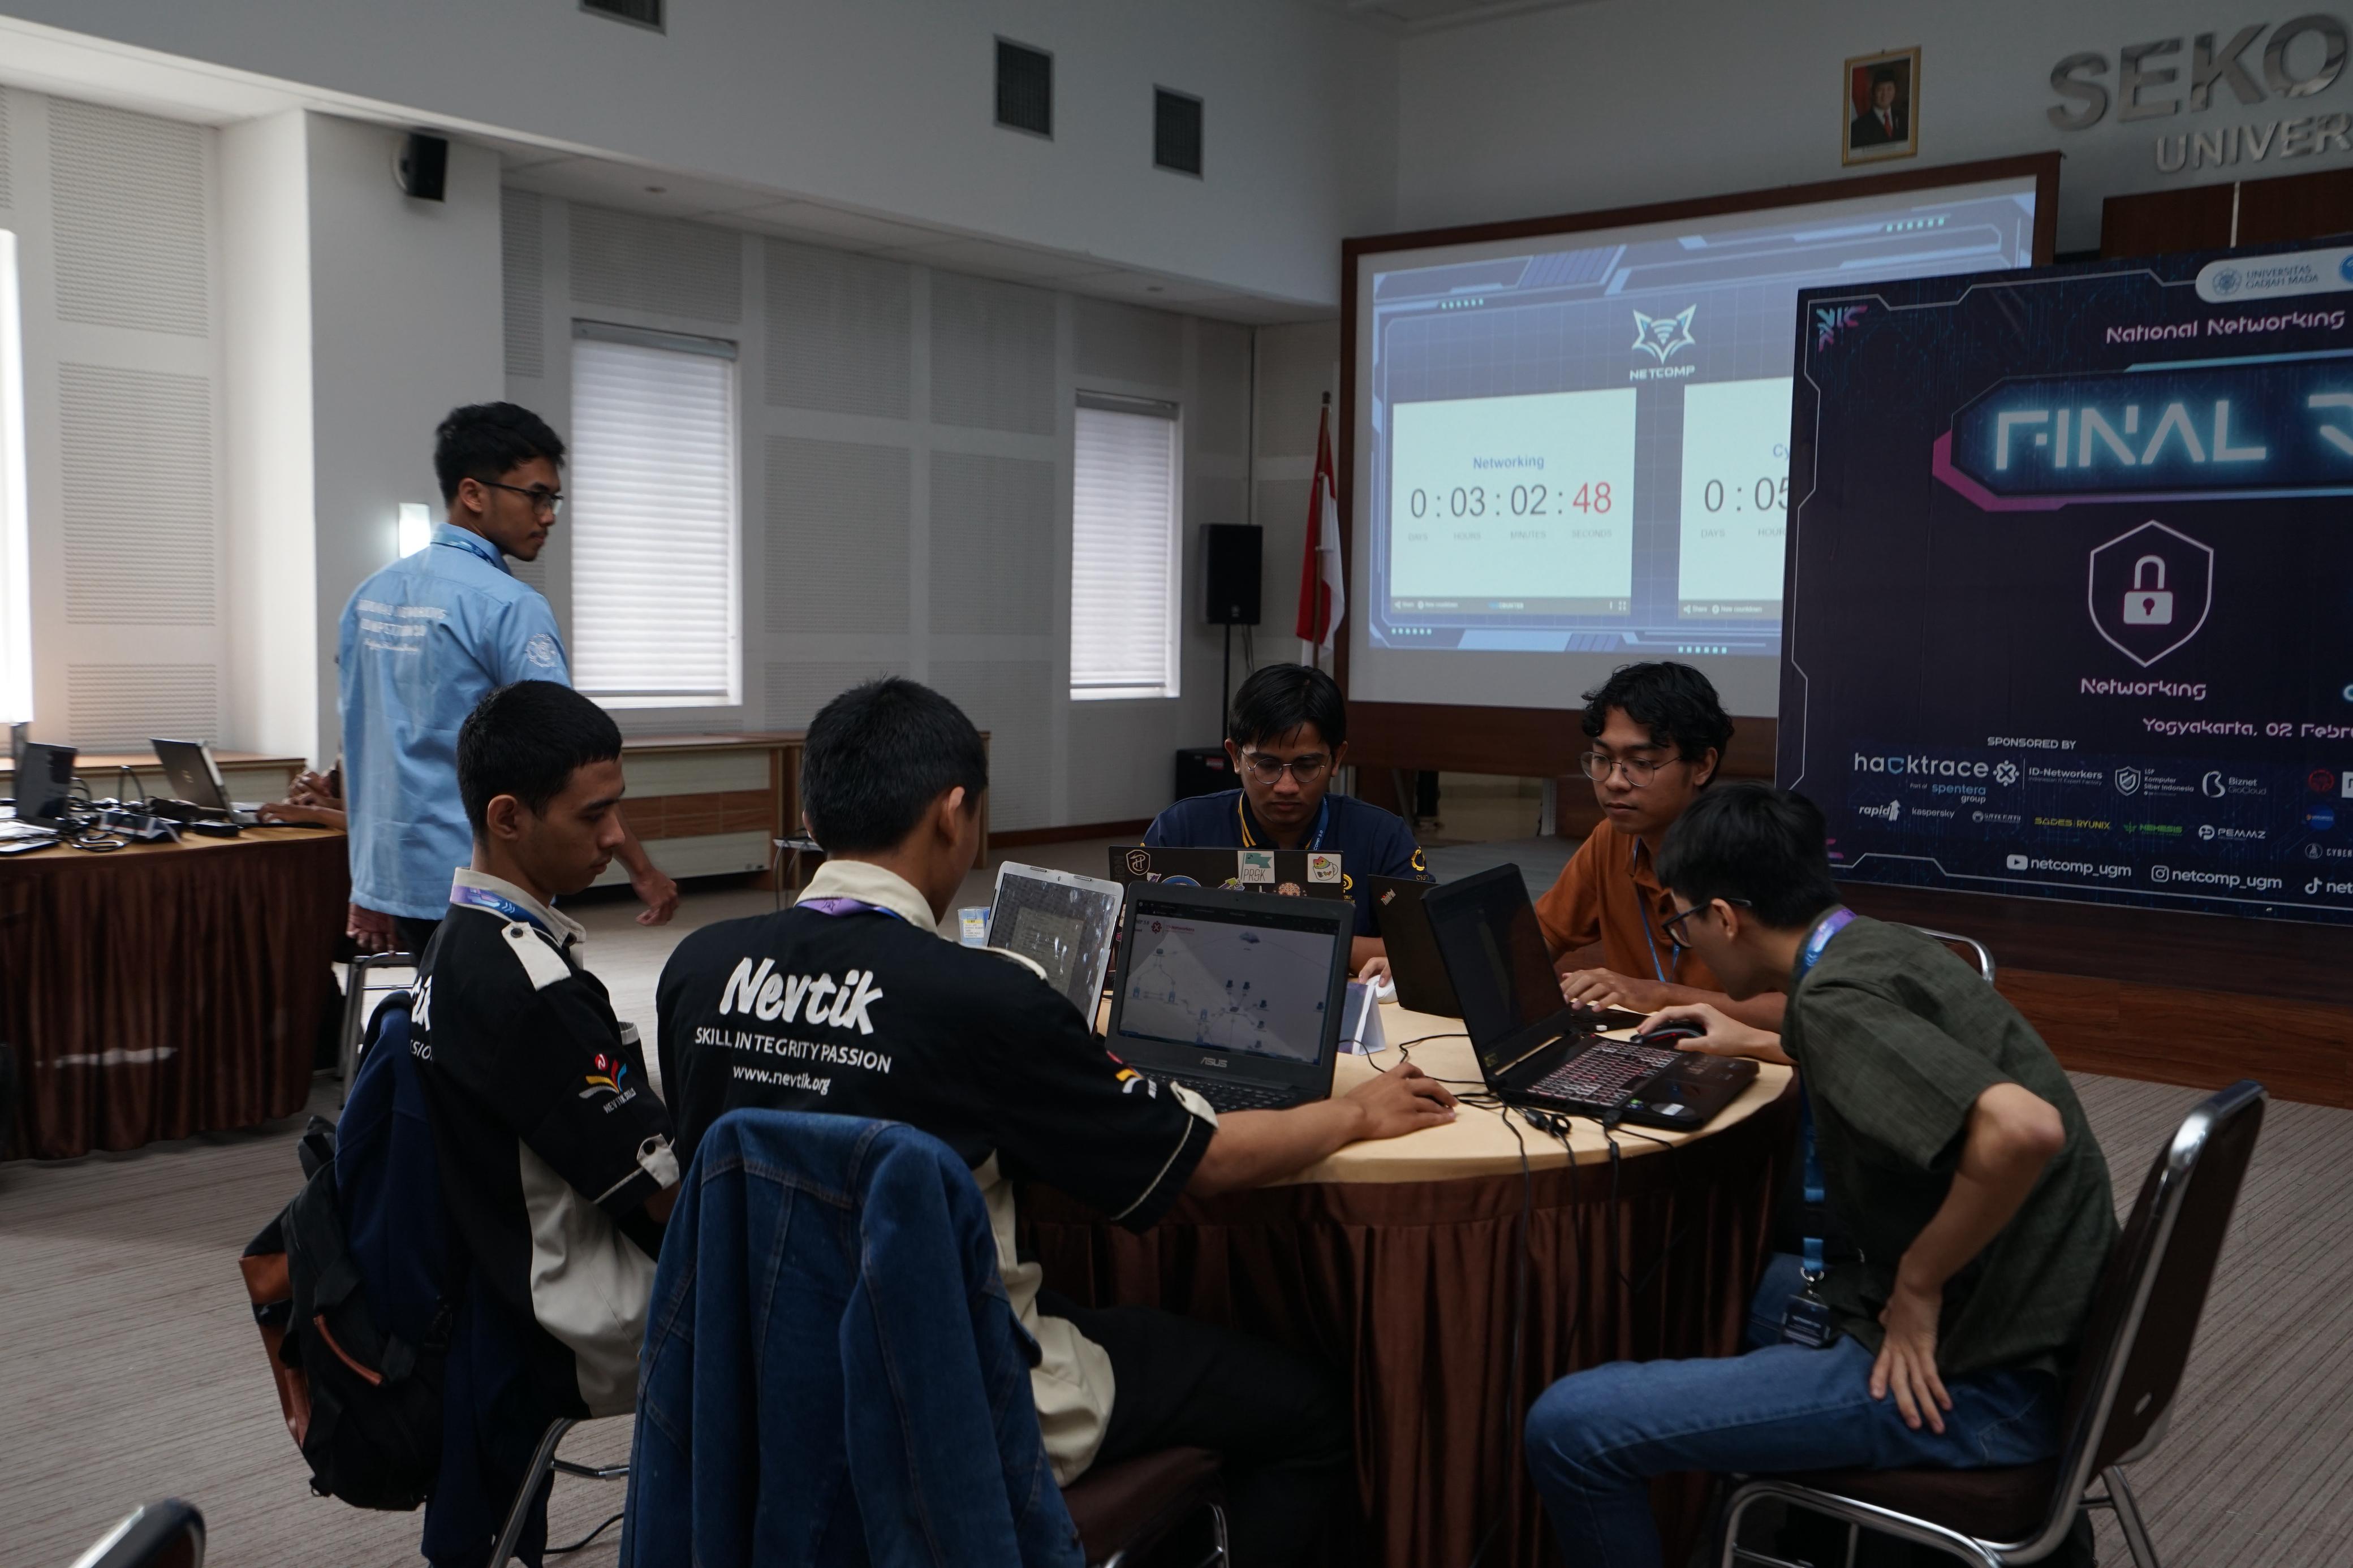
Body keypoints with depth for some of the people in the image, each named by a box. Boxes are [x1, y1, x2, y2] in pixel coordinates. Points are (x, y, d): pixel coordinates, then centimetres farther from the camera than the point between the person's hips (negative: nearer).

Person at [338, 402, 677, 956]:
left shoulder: (370, 596, 10)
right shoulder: (509, 606, -14)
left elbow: (358, 745, 15)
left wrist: (367, 888, 22)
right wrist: (641, 869, -12)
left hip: (393, 881, 8)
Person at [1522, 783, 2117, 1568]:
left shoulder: (1832, 997, -21)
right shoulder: (1883, 945, 7)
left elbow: (2023, 1128, -35)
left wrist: (1917, 1283, -21)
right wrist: (1756, 1043, 36)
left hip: (1973, 1379, -10)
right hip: (2020, 1329, 10)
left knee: (1569, 1426, -14)